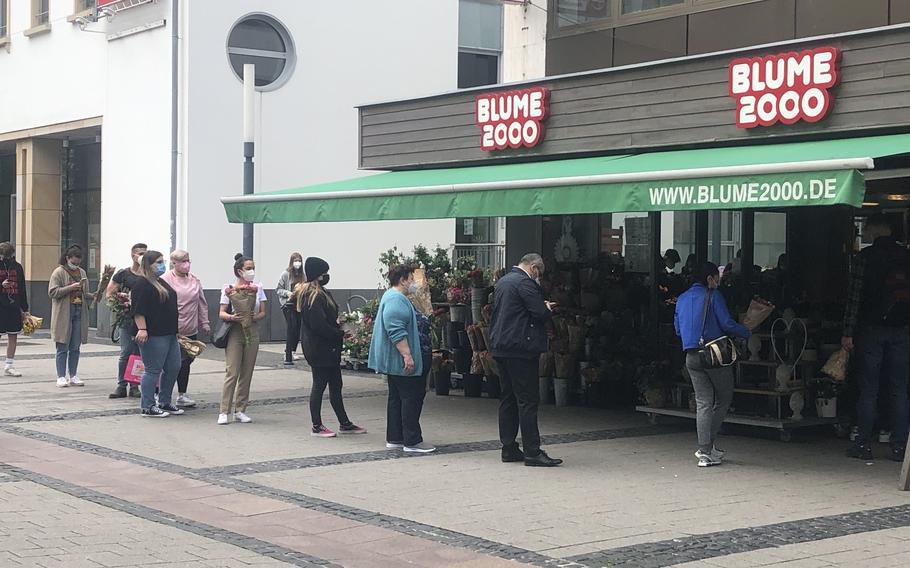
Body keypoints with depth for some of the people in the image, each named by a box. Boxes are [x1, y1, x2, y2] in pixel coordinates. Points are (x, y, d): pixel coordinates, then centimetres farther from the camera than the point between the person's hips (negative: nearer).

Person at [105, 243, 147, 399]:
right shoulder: (123, 274, 5)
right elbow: (108, 294, 7)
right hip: (128, 319, -2)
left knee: (139, 354, 4)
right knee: (126, 353, -4)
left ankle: (134, 387, 11)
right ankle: (121, 386, 4)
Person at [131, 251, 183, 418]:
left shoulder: (162, 282, 19)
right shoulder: (143, 285, -10)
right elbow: (138, 310, -18)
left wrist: (174, 329, 28)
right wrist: (142, 329, -28)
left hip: (169, 334, 10)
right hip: (153, 335, -10)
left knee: (173, 368, 12)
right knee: (153, 370, -5)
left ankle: (164, 402, 23)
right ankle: (147, 407, 2)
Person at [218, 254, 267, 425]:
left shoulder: (258, 289, 7)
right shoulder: (228, 290, -2)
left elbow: (263, 313, 6)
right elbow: (221, 313, -5)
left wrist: (254, 317, -16)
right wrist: (232, 317, -25)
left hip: (252, 333, 4)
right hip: (234, 333, -4)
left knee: (246, 373, 5)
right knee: (232, 373, -10)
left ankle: (240, 410, 13)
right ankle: (224, 412, -7)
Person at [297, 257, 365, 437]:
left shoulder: (321, 293, 14)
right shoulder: (314, 297, -18)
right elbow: (319, 325, -24)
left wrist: (338, 324, 2)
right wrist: (339, 333, -15)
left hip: (328, 348, 10)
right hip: (319, 349, -10)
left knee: (335, 385, 15)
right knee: (319, 385, -1)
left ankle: (344, 423, 22)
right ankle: (317, 427, 7)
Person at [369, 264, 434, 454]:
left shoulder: (392, 296, 19)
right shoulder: (396, 299, -18)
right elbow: (396, 331, -26)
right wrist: (407, 356, -27)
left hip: (394, 360, 11)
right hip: (400, 360, -11)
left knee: (397, 398, 14)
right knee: (412, 397, -8)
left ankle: (394, 438, 18)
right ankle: (412, 441, -7)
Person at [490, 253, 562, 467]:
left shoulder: (502, 282, 17)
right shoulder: (525, 282, -13)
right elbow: (541, 313, -19)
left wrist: (542, 308, 20)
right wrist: (548, 309, 5)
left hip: (500, 348, 10)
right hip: (520, 349, -10)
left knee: (508, 399, 12)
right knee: (528, 400, -8)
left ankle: (509, 449, 14)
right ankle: (532, 452, -8)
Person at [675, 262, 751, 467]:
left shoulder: (682, 299, 15)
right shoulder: (712, 296, -5)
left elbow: (678, 329, 20)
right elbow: (727, 324, -10)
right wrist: (747, 333, 6)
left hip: (691, 357, 6)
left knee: (703, 402, 6)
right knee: (723, 398, 9)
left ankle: (705, 452, 0)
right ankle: (709, 444, 2)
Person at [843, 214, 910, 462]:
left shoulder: (865, 257, -6)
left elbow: (855, 296, -9)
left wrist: (848, 332, -6)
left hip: (871, 329, -3)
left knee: (868, 389, 1)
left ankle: (864, 444, 2)